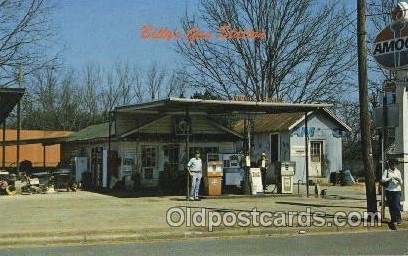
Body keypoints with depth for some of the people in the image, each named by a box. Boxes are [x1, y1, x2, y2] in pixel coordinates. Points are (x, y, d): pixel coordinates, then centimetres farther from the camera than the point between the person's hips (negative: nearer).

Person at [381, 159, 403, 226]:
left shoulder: (398, 171, 11)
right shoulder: (386, 171, 3)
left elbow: (401, 183, 10)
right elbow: (382, 180, -10)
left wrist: (399, 180, -14)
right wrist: (391, 178, -19)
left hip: (397, 190, 1)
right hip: (389, 191, -1)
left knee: (397, 205, -10)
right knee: (391, 206, 3)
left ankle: (398, 219, 0)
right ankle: (393, 220, 14)